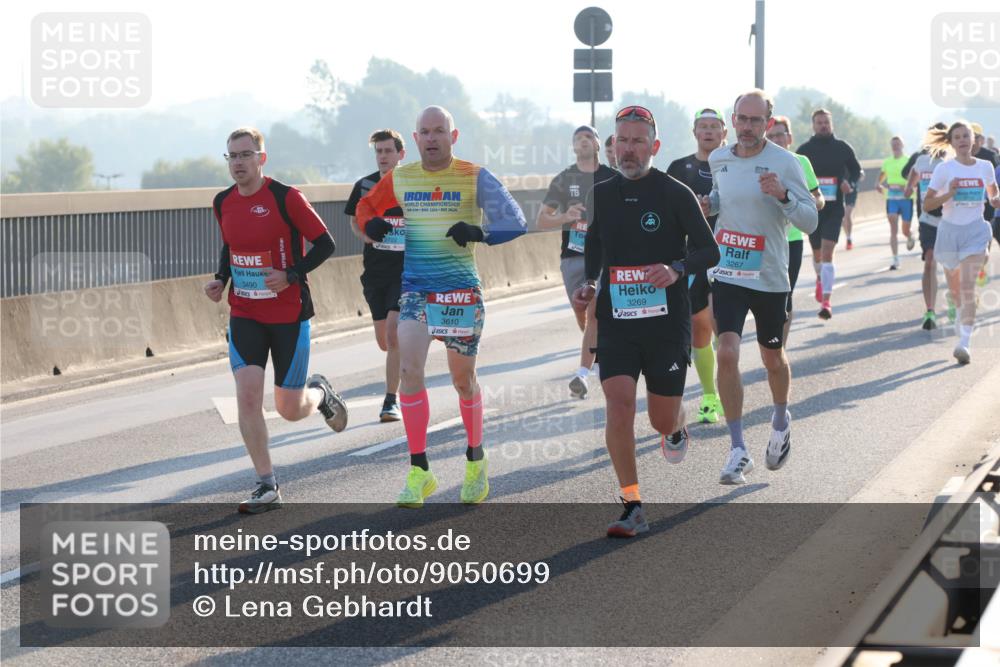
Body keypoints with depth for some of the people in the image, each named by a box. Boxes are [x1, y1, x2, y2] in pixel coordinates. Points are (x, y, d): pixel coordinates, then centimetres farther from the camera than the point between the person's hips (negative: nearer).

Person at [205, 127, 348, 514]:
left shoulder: (285, 198, -13)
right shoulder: (223, 203, 4)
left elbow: (325, 243, -9)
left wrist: (291, 275, -21)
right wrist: (221, 280, 3)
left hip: (289, 315, -4)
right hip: (244, 315, 4)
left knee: (290, 409, 2)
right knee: (247, 397, -12)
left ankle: (320, 394, 40)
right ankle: (267, 487, -4)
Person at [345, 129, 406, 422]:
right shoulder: (364, 186, 3)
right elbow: (355, 220, 17)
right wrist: (366, 235, -3)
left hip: (406, 270, -4)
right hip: (375, 270, 4)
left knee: (394, 333, -16)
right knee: (384, 340, 9)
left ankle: (391, 401, -10)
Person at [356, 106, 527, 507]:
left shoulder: (474, 178, -3)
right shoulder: (399, 179, 6)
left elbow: (515, 222, -8)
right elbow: (366, 206, 22)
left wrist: (478, 232, -27)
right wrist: (372, 225, -3)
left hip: (461, 291, -2)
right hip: (415, 289, 2)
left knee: (463, 378, 8)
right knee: (409, 369, -14)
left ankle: (475, 460, 31)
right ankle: (419, 472, -8)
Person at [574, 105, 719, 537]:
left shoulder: (676, 194, -5)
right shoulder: (601, 195, 7)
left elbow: (709, 251, -2)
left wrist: (677, 269, -21)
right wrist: (589, 284, 4)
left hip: (667, 322, -2)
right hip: (616, 320, 2)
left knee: (663, 419, 6)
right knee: (619, 404, -15)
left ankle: (677, 430, 47)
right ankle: (633, 509, -9)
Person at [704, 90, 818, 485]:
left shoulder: (785, 163, -9)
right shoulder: (718, 160, 3)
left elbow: (810, 223, -9)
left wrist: (783, 195, -26)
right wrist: (706, 204, 2)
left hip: (770, 277, -2)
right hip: (727, 274, 2)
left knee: (773, 359, 14)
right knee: (727, 355, -14)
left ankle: (781, 421, 45)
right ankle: (738, 451, -7)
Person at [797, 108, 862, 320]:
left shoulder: (842, 147, 1)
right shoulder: (804, 149, 2)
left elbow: (857, 170, 11)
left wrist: (849, 182, -10)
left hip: (834, 208, -2)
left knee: (827, 252, -15)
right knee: (817, 252, 17)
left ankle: (826, 301, -20)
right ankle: (820, 279, 50)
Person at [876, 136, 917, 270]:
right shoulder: (887, 162, 10)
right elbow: (880, 180, 19)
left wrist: (907, 186, -25)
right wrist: (879, 185, -5)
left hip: (906, 198, -2)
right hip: (891, 198, 2)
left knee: (906, 231, 7)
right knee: (893, 230, -10)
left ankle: (911, 237, 45)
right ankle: (895, 260, -12)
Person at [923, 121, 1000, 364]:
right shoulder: (944, 169, -3)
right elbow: (927, 203, -3)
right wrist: (948, 194, -19)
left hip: (975, 230, -1)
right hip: (949, 230, 1)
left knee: (968, 286, -16)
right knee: (955, 289, 13)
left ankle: (965, 342, -18)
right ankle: (963, 323, 43)